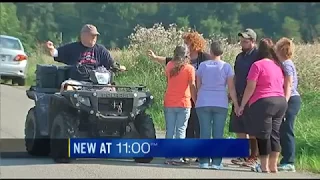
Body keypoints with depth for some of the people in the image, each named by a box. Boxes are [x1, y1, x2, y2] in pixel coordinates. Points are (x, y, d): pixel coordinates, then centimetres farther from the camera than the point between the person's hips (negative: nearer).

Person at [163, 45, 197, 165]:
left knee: (169, 130, 9)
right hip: (184, 104, -3)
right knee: (181, 131, 1)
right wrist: (196, 102, -2)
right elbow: (192, 87, -8)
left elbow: (167, 80, 12)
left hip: (169, 103, 3)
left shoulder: (169, 66, 4)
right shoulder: (189, 68, -6)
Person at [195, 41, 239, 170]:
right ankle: (216, 162, 0)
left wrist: (198, 100, 19)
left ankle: (204, 161, 1)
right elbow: (231, 88, -3)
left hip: (203, 103, 1)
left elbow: (198, 85, 7)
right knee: (218, 134, 3)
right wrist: (236, 104, 2)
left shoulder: (203, 65, 3)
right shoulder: (226, 66, -1)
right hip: (220, 103, -1)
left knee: (204, 132, 3)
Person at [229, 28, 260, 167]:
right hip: (239, 98, 8)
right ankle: (242, 155, 16)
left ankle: (253, 157, 2)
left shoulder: (258, 56, -9)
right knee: (238, 128, 9)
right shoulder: (240, 56, 16)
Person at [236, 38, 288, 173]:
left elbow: (250, 88, -10)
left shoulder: (258, 65, -8)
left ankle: (264, 167, 1)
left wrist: (242, 105, -4)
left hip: (263, 102, -6)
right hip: (281, 101, 6)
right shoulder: (278, 65, 12)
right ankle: (273, 166, 10)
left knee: (263, 134, -1)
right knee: (274, 134, 11)